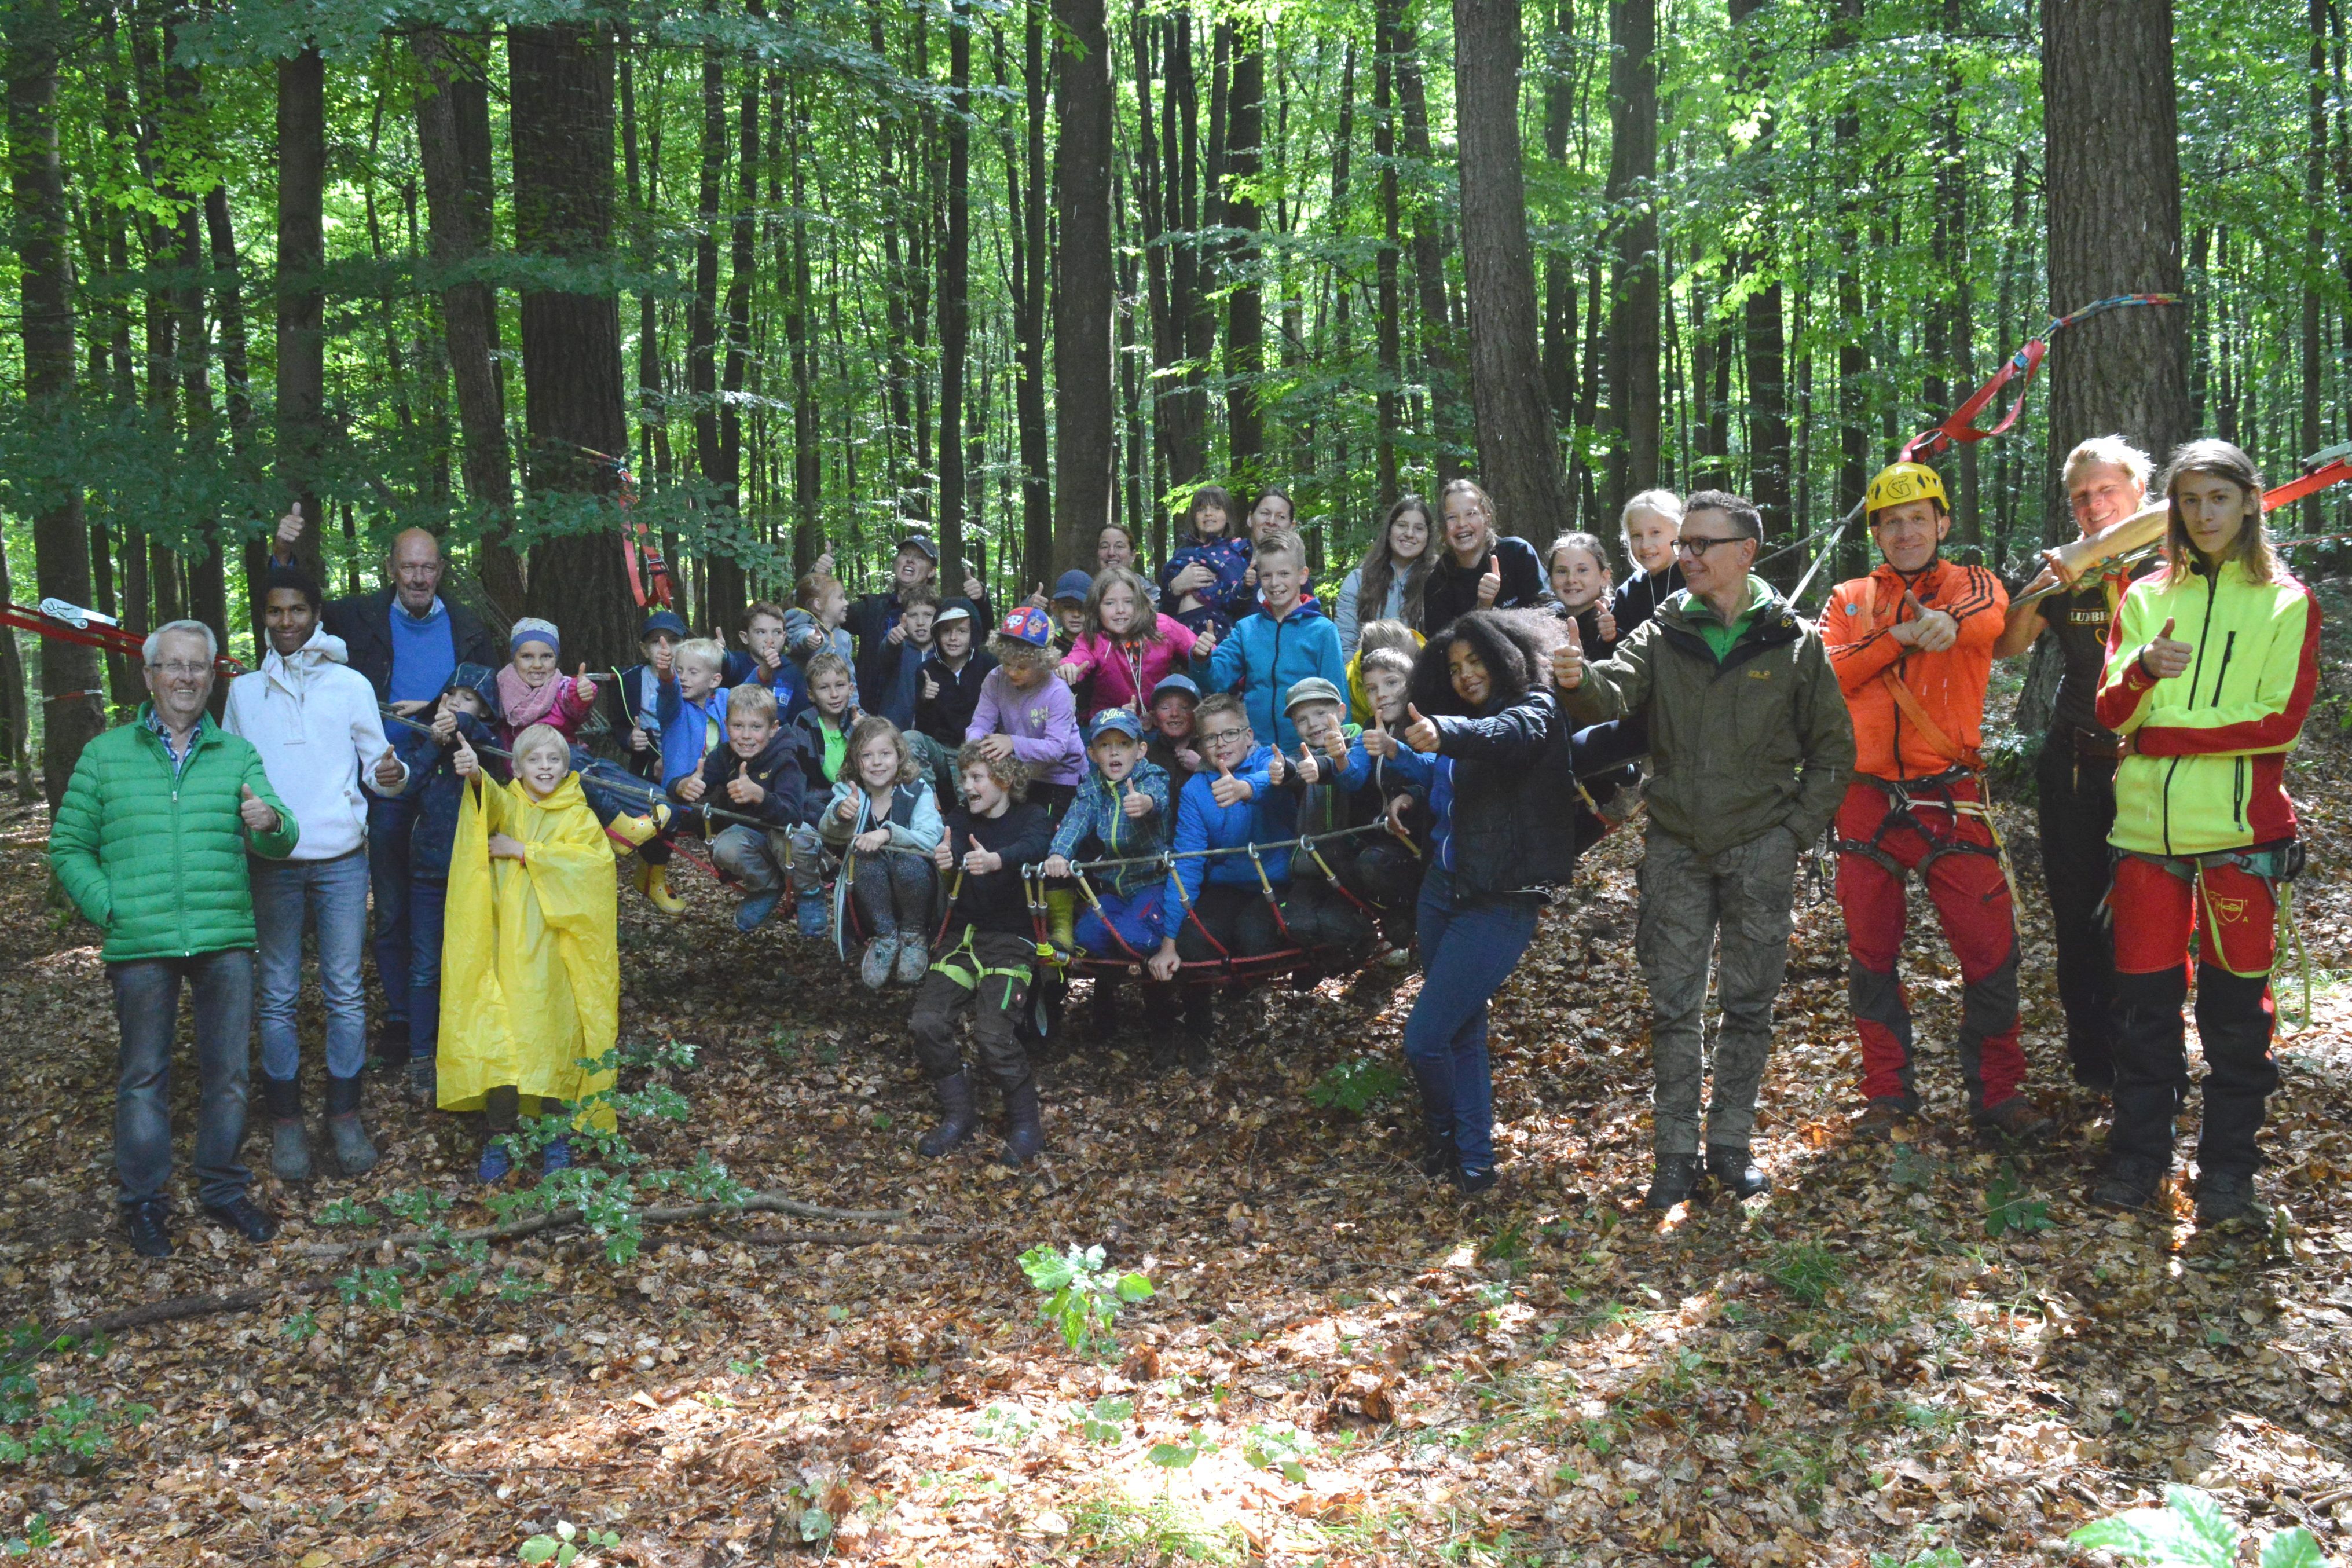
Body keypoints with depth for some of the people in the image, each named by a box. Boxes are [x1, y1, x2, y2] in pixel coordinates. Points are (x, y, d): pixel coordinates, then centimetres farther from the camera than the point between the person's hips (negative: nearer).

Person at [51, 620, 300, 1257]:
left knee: (227, 1072, 8)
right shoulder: (105, 755, 6)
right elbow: (69, 847, 7)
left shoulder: (237, 755, 8)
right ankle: (143, 1202, 18)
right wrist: (109, 908, -7)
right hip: (140, 946, -1)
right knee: (143, 1075, 6)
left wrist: (270, 822, -28)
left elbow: (279, 843, -4)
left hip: (226, 940, 1)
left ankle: (223, 1190, 22)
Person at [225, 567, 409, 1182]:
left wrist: (391, 773, -17)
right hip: (271, 861, 1)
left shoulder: (350, 685, 6)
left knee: (345, 992, 0)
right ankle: (286, 1120, 10)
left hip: (341, 858, -1)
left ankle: (345, 1115, 9)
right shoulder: (244, 691, 10)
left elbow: (375, 764, 6)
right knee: (277, 994, 3)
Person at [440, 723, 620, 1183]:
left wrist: (523, 851, -16)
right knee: (499, 1039, -5)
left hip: (554, 951, 0)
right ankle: (498, 1139, 5)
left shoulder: (579, 817, 9)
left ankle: (555, 1133, 15)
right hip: (505, 945, 0)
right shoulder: (506, 804, 8)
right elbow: (493, 803, -17)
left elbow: (591, 861, -11)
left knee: (554, 1039, 0)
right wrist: (476, 777, -40)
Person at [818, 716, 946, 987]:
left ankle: (915, 937, -10)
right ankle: (884, 937, -15)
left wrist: (887, 834, -38)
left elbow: (931, 840, -22)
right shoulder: (849, 791, 0)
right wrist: (839, 813, -44)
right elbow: (827, 832, -20)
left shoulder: (918, 790, -6)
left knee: (910, 862, -33)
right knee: (866, 856, -29)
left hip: (914, 885, -1)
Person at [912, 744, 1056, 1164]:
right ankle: (958, 1114, 4)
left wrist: (995, 860, -46)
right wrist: (945, 859, -38)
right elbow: (949, 846, -11)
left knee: (992, 1032, -23)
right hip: (960, 936, 4)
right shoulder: (960, 818, 12)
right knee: (927, 1022, -15)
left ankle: (1026, 1124, -3)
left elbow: (1034, 846, -23)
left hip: (1010, 939, -4)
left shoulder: (1030, 817, 1)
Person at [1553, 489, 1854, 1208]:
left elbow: (1833, 746, 6)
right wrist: (1580, 682, -39)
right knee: (1673, 1006, 3)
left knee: (1748, 1006, 8)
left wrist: (1798, 829, -3)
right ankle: (1676, 1155, 13)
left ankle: (1731, 1144, 22)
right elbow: (1614, 695, -16)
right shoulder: (1661, 636, 2)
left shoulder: (1794, 642, 0)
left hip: (1760, 847, -1)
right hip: (1676, 846, 1)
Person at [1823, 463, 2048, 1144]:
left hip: (1950, 797, -2)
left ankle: (1998, 1091, 9)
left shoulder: (1971, 584, 6)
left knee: (1989, 947, -5)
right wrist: (1899, 636, -16)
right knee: (1871, 951, 8)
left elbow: (1989, 617, -19)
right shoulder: (1850, 600, 13)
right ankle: (1888, 1091, 21)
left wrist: (1947, 623, -42)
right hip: (1867, 798, 2)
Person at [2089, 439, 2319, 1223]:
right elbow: (2111, 713, 3)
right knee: (2143, 997, 5)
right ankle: (2139, 1154, 17)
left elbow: (2279, 721, -5)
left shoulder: (2286, 602, 4)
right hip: (2148, 826, 2)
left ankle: (2228, 1165, 14)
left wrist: (2165, 733, -8)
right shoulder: (2145, 598, 11)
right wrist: (2142, 670, -19)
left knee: (2236, 1004, 2)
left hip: (2240, 829, -2)